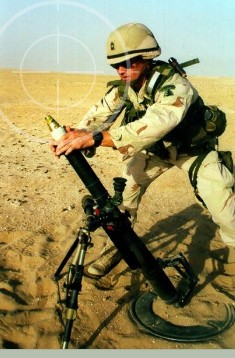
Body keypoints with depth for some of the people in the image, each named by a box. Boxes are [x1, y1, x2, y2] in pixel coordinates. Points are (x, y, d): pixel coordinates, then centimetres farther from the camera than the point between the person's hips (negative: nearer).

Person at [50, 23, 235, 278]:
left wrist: (93, 138, -60)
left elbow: (153, 126, -52)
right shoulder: (123, 87, -16)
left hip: (194, 147, -5)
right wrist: (72, 136, -36)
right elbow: (99, 114, -14)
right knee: (125, 189, -6)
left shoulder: (173, 85, -37)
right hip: (156, 148, 5)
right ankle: (115, 248, 13)